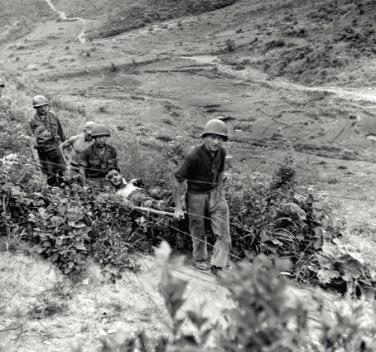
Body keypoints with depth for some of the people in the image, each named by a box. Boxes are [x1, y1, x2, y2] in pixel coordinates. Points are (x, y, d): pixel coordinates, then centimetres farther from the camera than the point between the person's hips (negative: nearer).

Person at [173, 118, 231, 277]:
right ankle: (200, 260, 37)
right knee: (198, 233, 13)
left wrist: (220, 191, 16)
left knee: (224, 233, 0)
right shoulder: (194, 156, -25)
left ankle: (217, 266, 13)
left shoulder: (221, 153, -6)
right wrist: (178, 207, -16)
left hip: (215, 194, 5)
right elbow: (177, 180, -19)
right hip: (196, 196, -5)